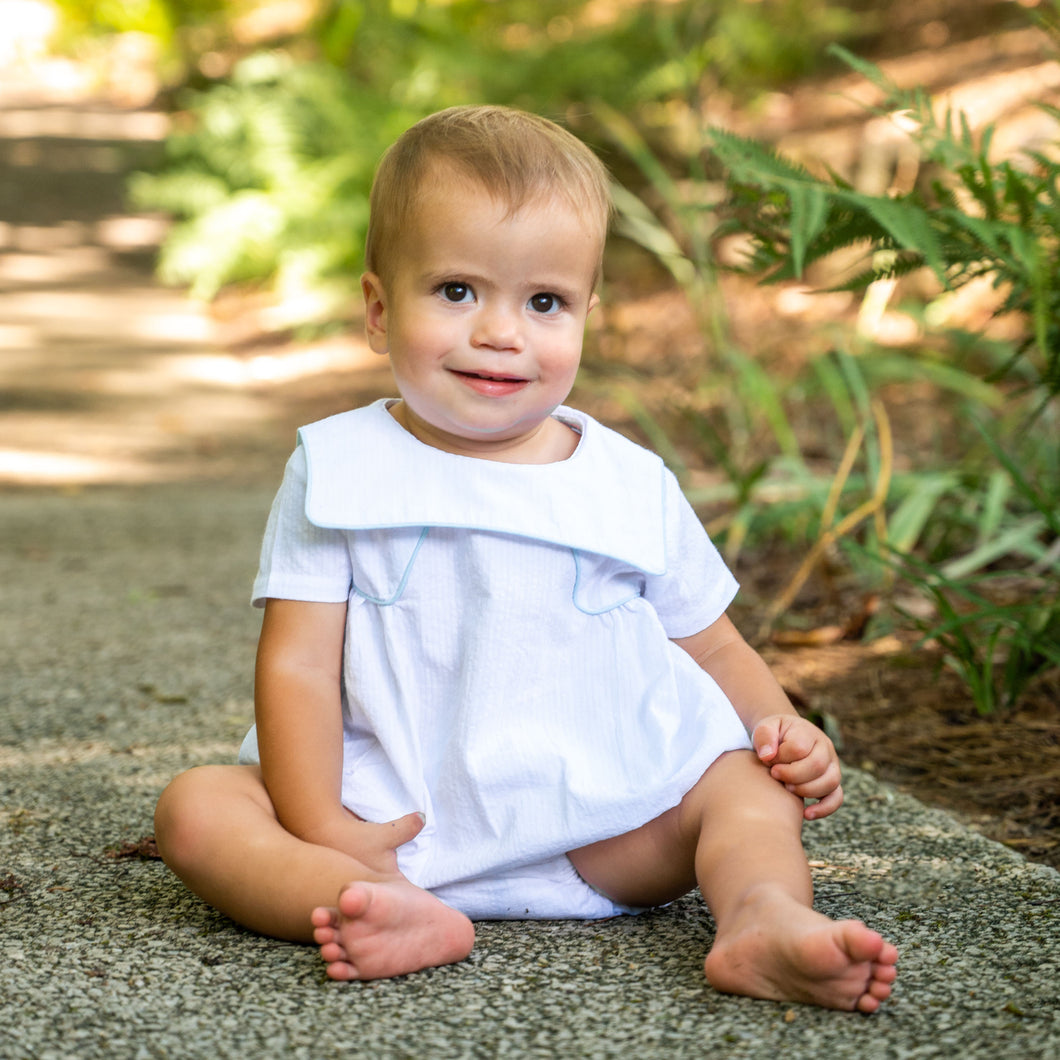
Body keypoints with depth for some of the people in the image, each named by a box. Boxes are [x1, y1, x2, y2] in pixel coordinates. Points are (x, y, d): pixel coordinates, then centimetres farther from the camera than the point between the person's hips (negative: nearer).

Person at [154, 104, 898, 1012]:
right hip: (392, 823, -1)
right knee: (197, 805, -20)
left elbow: (714, 649, 13)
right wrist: (318, 829, -17)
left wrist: (786, 734, -7)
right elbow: (298, 662, -6)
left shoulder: (634, 486, 5)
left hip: (599, 829, 2)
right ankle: (388, 909, -42)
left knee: (748, 788, -13)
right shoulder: (339, 469, -1)